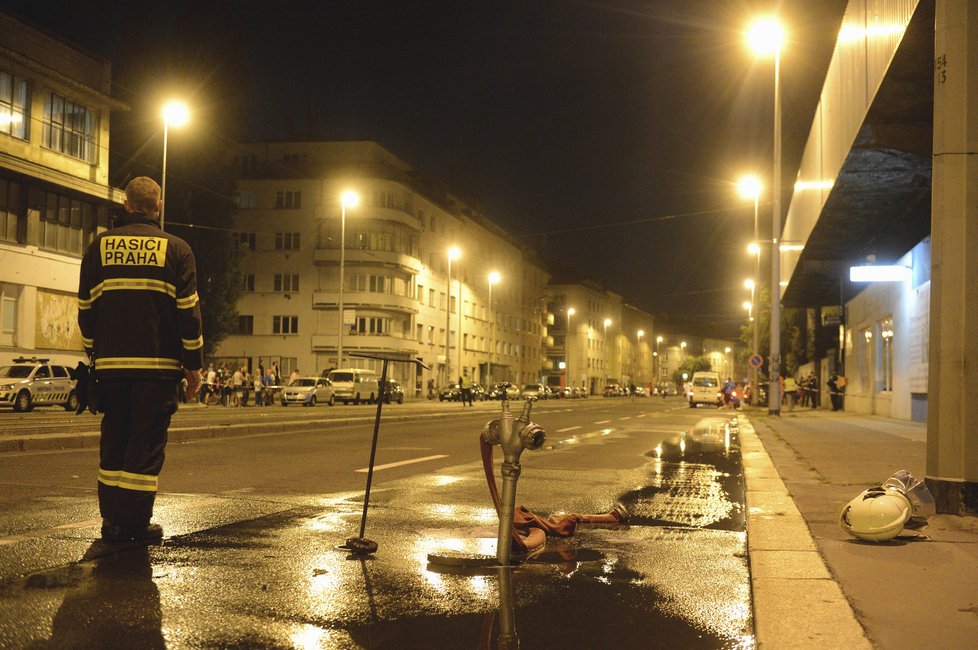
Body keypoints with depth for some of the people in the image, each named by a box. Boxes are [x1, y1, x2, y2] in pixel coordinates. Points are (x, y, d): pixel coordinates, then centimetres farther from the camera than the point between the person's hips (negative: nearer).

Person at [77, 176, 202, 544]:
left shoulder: (100, 246, 8)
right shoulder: (176, 249, 0)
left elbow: (85, 307, 10)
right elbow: (188, 311, -3)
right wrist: (194, 365, 2)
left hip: (111, 362, 3)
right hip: (158, 363, -3)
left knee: (113, 441, 12)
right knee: (146, 444, 1)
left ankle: (111, 520, 16)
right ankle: (135, 522, 1)